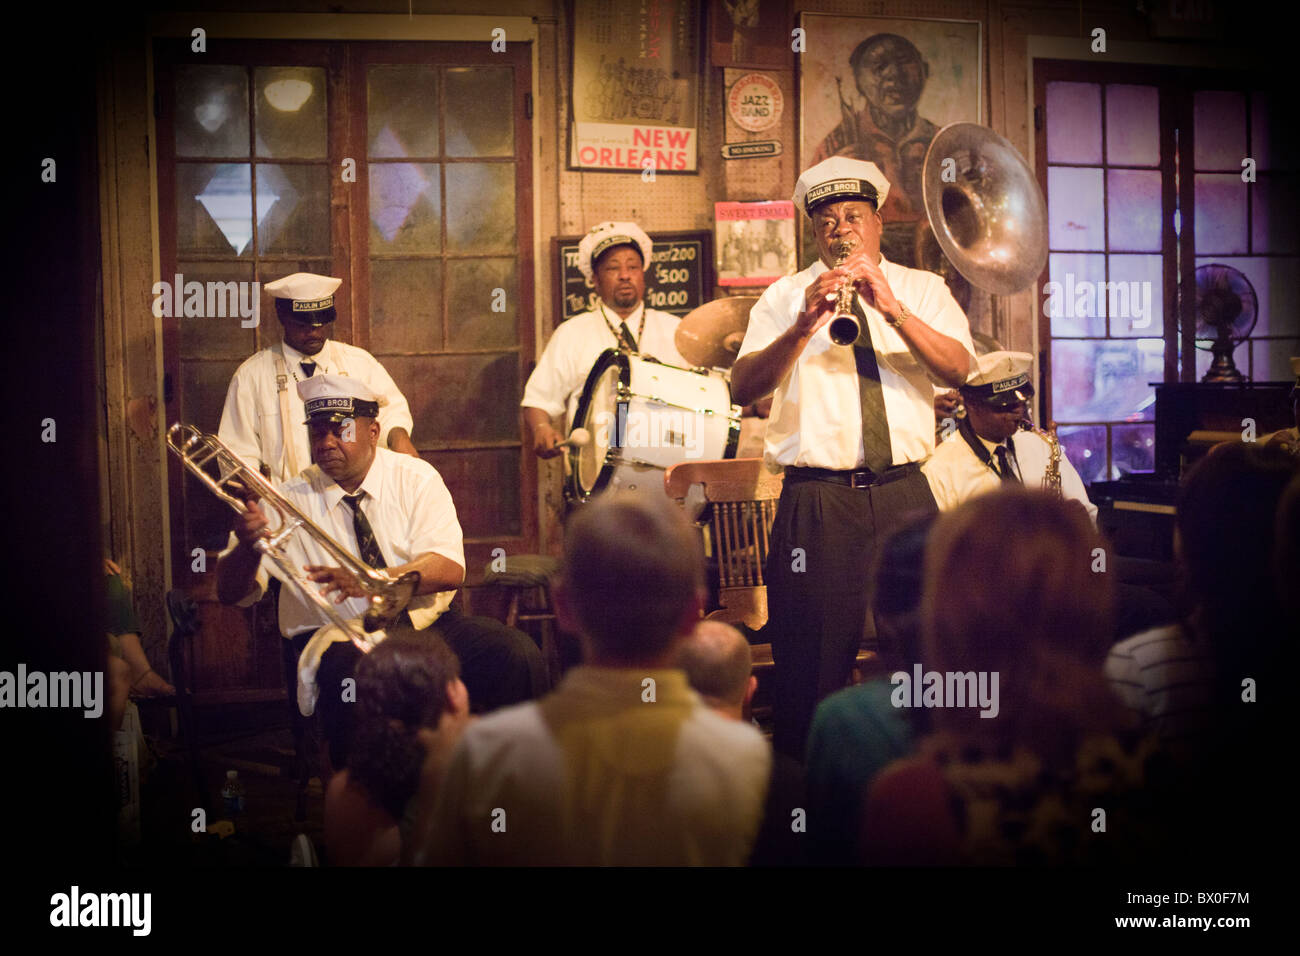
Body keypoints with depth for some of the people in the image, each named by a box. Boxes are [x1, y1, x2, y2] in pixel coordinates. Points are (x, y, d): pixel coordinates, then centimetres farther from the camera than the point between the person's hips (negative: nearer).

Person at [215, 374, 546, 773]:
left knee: (519, 655, -23)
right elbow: (230, 592, -4)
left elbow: (449, 570, -11)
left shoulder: (415, 478, 2)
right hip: (336, 640, -2)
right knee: (355, 677, -38)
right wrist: (248, 544, -28)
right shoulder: (290, 500, 1)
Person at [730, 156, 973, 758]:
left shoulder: (923, 290, 14)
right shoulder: (784, 298, 9)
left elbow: (958, 370, -6)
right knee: (811, 663, -2)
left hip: (904, 495, 2)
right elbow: (743, 388, -7)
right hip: (816, 500, -1)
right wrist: (803, 327, -22)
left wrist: (894, 310, -19)